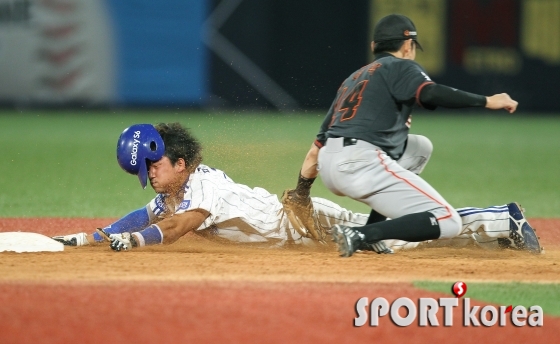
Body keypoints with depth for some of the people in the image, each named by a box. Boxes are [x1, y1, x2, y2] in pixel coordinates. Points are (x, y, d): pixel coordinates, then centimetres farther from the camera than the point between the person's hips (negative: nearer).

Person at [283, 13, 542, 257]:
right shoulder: (400, 67, 10)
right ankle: (360, 235, -24)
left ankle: (370, 236, 14)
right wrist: (486, 101, -12)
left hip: (327, 168, 8)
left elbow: (316, 149, 28)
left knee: (419, 146, 30)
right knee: (448, 222, -7)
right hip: (361, 163, -8)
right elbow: (429, 93, -14)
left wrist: (300, 195, 38)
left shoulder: (353, 78, 29)